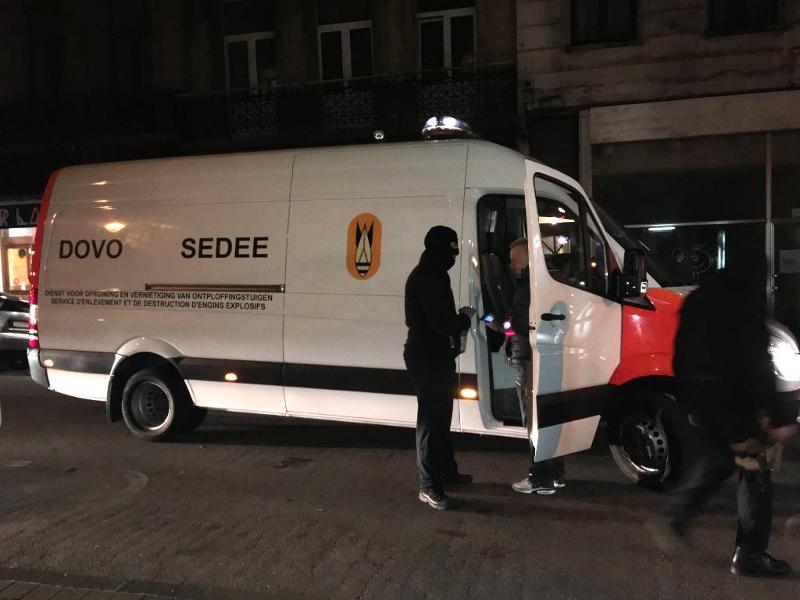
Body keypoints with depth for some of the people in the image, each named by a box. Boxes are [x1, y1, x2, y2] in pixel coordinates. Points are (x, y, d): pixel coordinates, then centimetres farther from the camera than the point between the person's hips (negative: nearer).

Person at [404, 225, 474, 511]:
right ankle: (429, 486, 2)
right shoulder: (427, 278, -20)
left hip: (436, 355, 11)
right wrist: (465, 318, -7)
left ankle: (447, 471, 34)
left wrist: (459, 318, 0)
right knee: (431, 419, -5)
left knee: (440, 416, 20)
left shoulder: (431, 274, 14)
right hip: (427, 357, -11)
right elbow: (443, 323, -25)